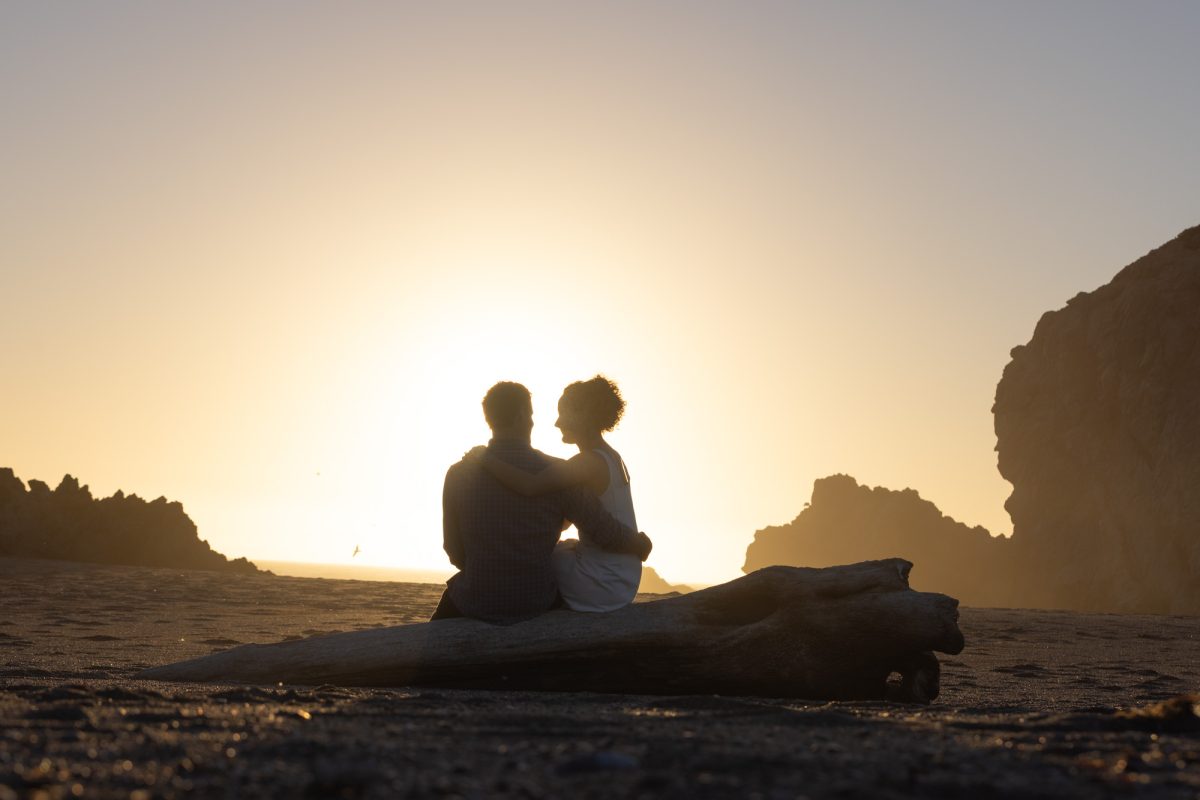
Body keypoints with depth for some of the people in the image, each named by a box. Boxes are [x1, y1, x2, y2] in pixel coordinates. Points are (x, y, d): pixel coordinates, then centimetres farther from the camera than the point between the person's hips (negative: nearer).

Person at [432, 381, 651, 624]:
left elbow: (454, 552, 2)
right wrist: (641, 543, 12)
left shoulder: (458, 476, -7)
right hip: (537, 602, 0)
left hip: (477, 603, 0)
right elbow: (608, 534, -10)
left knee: (454, 590, 33)